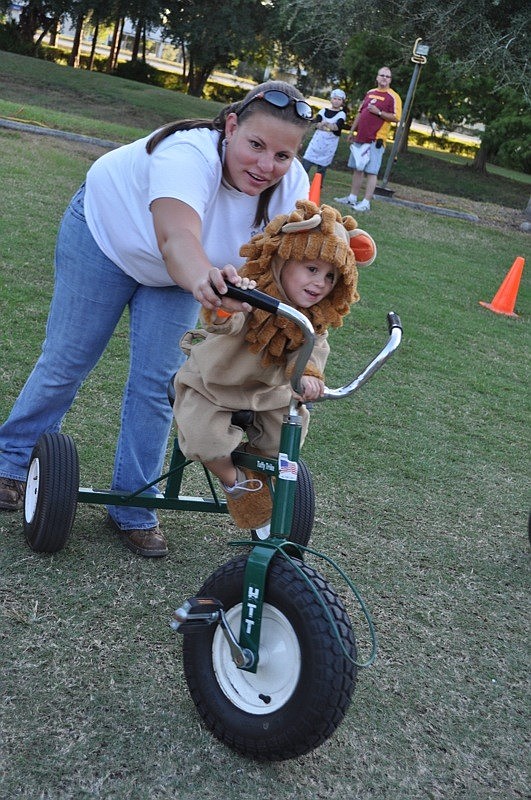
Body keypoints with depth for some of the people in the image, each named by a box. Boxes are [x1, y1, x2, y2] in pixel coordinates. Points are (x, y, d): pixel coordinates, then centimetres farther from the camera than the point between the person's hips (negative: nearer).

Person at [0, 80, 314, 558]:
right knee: (66, 362, 2)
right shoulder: (190, 155, -41)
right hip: (103, 233, -4)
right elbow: (177, 239, -58)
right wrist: (203, 279, -80)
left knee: (157, 382, -2)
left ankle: (134, 508, 12)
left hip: (173, 278, 4)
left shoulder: (292, 186, -26)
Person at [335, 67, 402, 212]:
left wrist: (379, 112, -18)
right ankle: (353, 198, 20)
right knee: (357, 168, 12)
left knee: (371, 171, -8)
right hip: (361, 137, 7)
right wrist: (352, 131, 19)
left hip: (376, 140, -7)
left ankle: (366, 203, -7)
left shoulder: (393, 97, -4)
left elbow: (396, 117, -13)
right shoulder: (370, 93, 16)